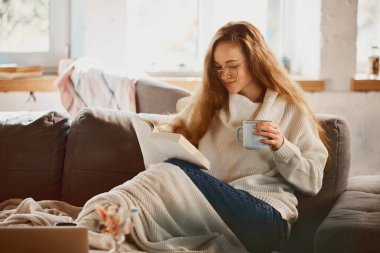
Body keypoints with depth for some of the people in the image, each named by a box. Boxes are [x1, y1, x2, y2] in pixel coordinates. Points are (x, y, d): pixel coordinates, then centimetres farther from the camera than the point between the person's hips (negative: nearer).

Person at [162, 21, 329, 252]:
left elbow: (313, 182, 7)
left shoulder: (290, 110, 11)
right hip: (212, 202, 4)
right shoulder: (208, 103, 21)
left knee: (175, 170, -29)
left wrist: (281, 147, -10)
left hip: (266, 218, -3)